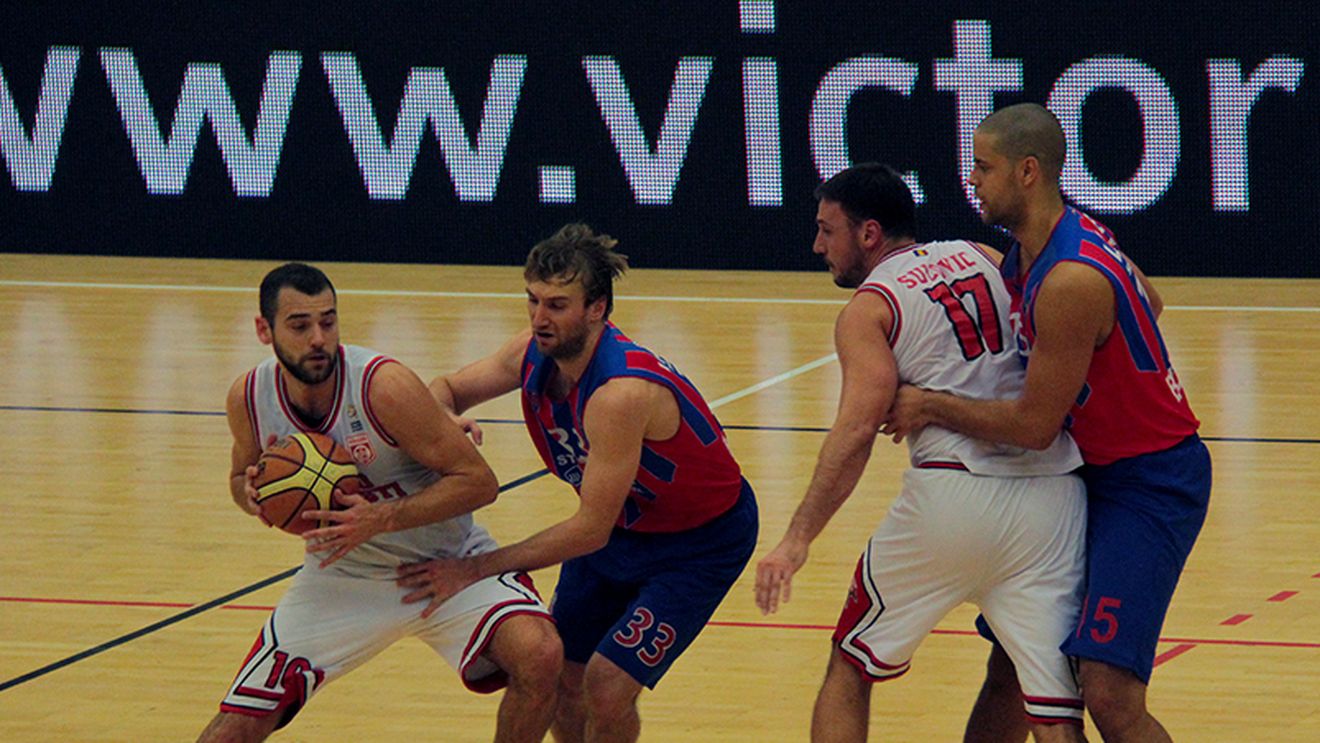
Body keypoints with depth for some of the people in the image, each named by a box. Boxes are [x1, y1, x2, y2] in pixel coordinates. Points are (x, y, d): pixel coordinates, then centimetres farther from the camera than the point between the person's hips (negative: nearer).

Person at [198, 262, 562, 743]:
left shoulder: (383, 386, -26)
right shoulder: (248, 400, -12)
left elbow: (477, 481, -21)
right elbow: (242, 476, 11)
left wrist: (382, 519, -32)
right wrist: (252, 494, -14)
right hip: (341, 573, 3)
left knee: (539, 656, -29)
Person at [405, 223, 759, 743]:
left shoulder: (622, 393, -37)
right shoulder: (535, 353, -13)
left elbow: (591, 529, -34)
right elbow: (447, 389, 5)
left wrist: (476, 569, -31)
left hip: (702, 542, -8)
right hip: (623, 526, 8)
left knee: (608, 684, -18)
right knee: (558, 675, 7)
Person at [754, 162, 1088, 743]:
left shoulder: (868, 309, 4)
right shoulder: (982, 258, 19)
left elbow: (860, 425, -12)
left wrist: (798, 540, -16)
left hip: (953, 494, -4)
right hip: (1054, 493, 4)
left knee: (850, 668, 19)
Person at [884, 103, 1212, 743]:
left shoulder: (1070, 283, -27)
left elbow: (1034, 425, -22)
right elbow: (1146, 301, 21)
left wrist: (932, 407, -10)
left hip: (1151, 480, -10)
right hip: (1090, 470, 10)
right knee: (1009, 666, 12)